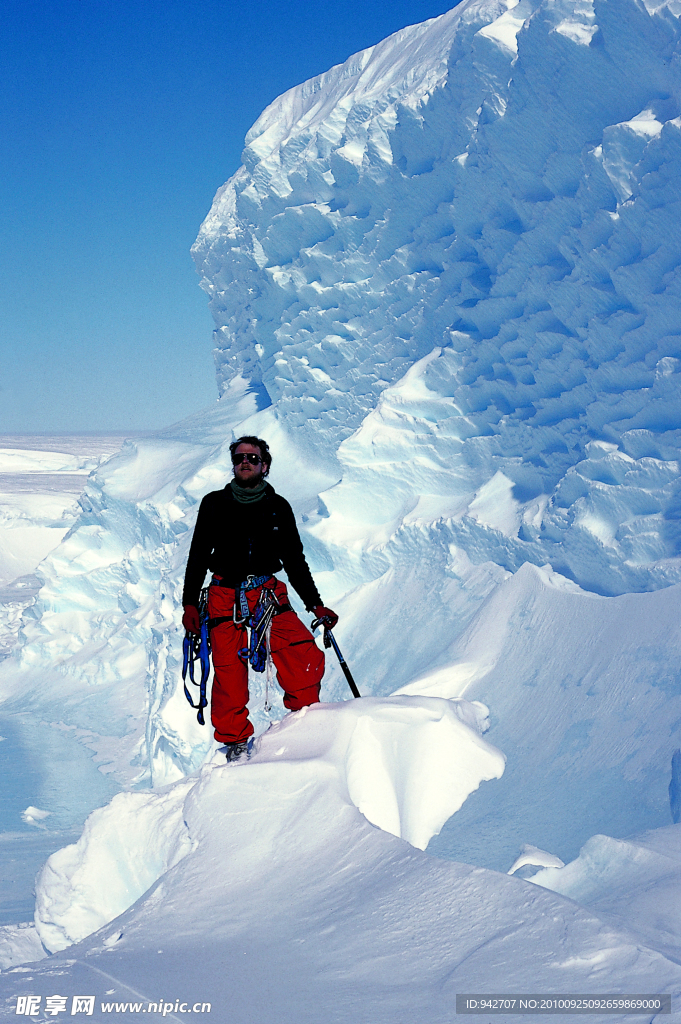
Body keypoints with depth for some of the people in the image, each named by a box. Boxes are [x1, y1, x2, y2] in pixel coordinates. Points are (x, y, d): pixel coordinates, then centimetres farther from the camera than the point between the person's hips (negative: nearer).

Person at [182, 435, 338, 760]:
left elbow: (295, 560, 17)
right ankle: (235, 741, 9)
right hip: (225, 597, -1)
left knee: (307, 657, -17)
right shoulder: (214, 504, 9)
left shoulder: (278, 508, 12)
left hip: (269, 595, 1)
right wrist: (189, 603, 3)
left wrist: (316, 605, 12)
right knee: (229, 674, -9)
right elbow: (198, 556, 12)